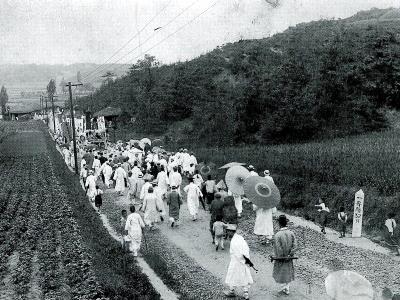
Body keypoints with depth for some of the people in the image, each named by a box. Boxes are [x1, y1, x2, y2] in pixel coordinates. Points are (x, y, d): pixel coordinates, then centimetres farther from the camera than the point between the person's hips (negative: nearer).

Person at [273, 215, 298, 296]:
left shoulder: (277, 235, -24)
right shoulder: (291, 233, -10)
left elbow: (278, 249, -22)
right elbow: (295, 246, -11)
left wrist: (281, 257, -8)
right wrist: (289, 255, -8)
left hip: (280, 259, -4)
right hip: (289, 258, 4)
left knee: (281, 273, 16)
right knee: (288, 272, 20)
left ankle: (283, 288, 23)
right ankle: (287, 289, 30)